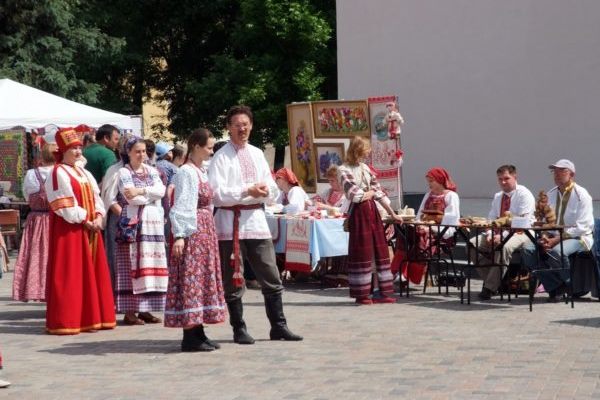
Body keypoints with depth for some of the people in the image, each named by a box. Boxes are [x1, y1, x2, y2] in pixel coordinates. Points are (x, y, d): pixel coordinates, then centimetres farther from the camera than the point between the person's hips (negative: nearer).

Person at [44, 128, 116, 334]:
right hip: (68, 230, -8)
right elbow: (64, 206, -15)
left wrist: (98, 217, -6)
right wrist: (85, 221, -15)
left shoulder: (84, 173, 17)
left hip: (89, 229, 8)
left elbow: (96, 198, 12)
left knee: (91, 274, 9)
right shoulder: (58, 174, -9)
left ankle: (89, 318, 15)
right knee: (69, 276, -6)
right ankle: (66, 321, -3)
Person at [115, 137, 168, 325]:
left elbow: (161, 190, -2)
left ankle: (145, 309, 9)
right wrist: (152, 196, -2)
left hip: (153, 222, 5)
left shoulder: (152, 171, 15)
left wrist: (141, 191, -14)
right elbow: (131, 198, -13)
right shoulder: (123, 172, 0)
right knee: (132, 265, -7)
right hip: (132, 223, -5)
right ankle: (129, 310, -6)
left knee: (151, 264, 4)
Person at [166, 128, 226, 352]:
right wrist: (179, 235, -24)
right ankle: (190, 337, -6)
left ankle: (198, 333, 16)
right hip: (191, 232, -10)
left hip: (205, 231, 10)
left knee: (203, 279, 11)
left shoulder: (201, 172, 15)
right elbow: (181, 206, -18)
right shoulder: (186, 172, -12)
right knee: (190, 279, -8)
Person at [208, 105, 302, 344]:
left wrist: (265, 191, -8)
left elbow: (273, 191, 15)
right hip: (231, 223, -5)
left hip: (257, 219, 5)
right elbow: (218, 193, -14)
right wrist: (248, 192, -19)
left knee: (271, 277, 6)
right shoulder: (222, 157, -4)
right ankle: (239, 330, 10)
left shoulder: (257, 154, 15)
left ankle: (278, 326, 14)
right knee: (233, 281, 2)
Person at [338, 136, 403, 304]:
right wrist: (371, 192, 2)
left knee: (379, 250, 4)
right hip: (358, 213, -7)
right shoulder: (343, 170, -6)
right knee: (362, 252, -3)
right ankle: (362, 294, 4)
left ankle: (379, 291, 8)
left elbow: (379, 192, 14)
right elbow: (354, 195, -15)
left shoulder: (365, 168, 14)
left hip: (373, 211, 7)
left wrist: (392, 213, 13)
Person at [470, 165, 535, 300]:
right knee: (473, 243, -13)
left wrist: (503, 236, -26)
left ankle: (490, 288, -32)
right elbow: (491, 219, 14)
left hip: (520, 233, -7)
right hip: (499, 231, 8)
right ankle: (489, 279, -11)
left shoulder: (524, 194, -8)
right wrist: (490, 234, -9)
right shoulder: (498, 196, 17)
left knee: (504, 246, -39)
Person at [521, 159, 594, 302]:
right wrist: (544, 238, -10)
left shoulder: (581, 195, -7)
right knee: (528, 250, -20)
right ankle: (555, 287, -11)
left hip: (578, 237, -6)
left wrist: (556, 240, -22)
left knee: (556, 251, -38)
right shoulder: (550, 194, 14)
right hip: (552, 235, 6)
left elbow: (581, 227, -15)